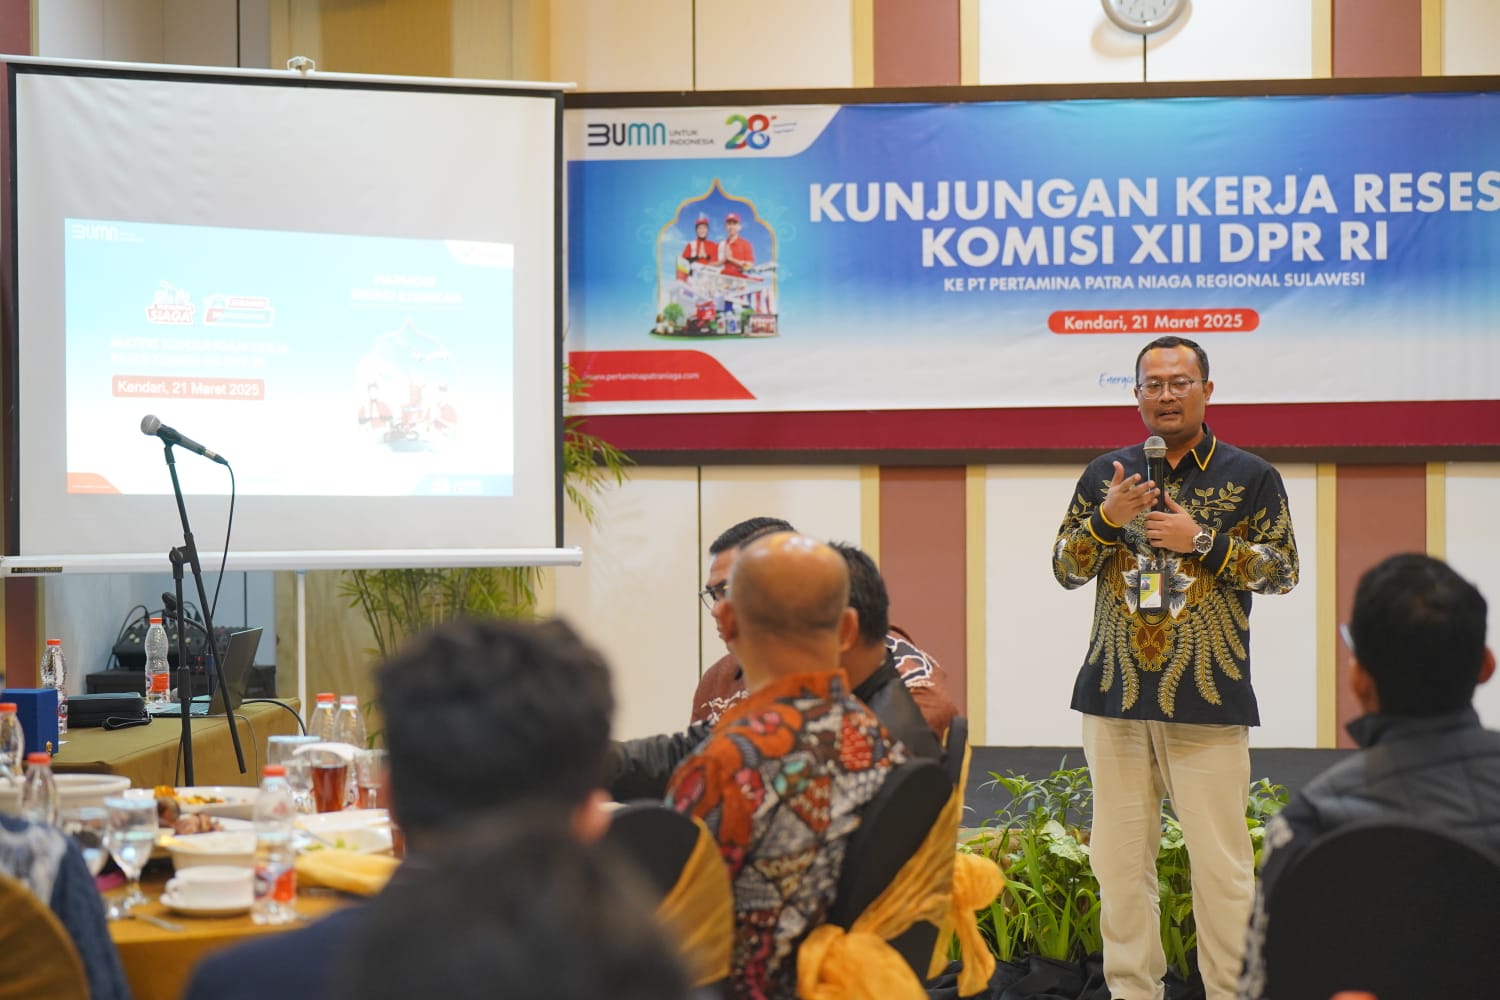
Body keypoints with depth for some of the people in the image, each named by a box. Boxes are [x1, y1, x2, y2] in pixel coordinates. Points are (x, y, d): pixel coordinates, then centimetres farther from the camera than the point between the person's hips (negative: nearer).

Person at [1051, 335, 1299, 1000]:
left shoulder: (1249, 477, 3)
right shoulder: (1106, 473, 11)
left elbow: (1284, 570, -1)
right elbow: (1065, 570, 9)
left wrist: (1202, 539, -12)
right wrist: (1106, 518, -9)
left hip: (1208, 698, -3)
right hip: (1115, 694, 3)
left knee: (1221, 864, -3)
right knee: (1119, 858, 7)